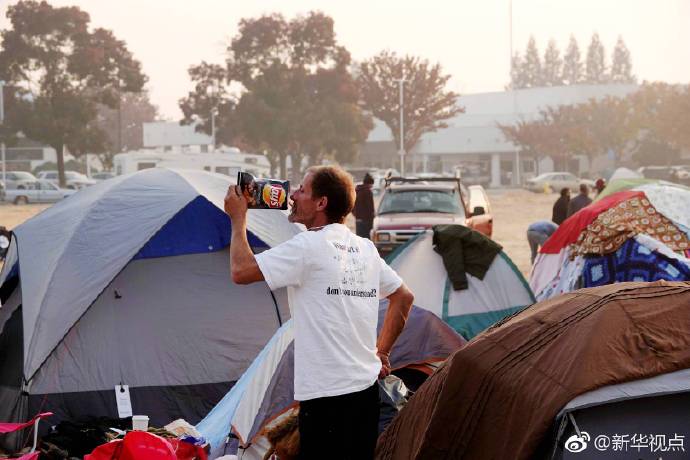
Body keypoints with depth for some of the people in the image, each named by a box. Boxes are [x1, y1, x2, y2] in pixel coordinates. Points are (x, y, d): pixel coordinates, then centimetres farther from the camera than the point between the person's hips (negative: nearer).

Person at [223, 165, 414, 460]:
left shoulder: (308, 245, -10)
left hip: (326, 395, -8)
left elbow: (240, 272, -12)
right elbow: (404, 297, 23)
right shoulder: (365, 248, 13)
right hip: (367, 390, 8)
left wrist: (238, 218, 2)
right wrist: (381, 352, 25)